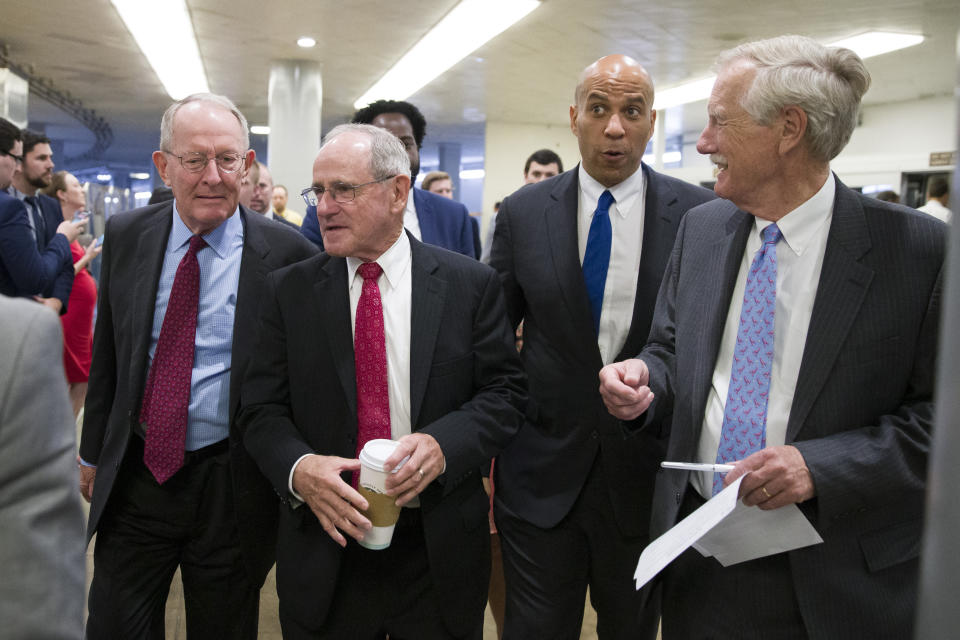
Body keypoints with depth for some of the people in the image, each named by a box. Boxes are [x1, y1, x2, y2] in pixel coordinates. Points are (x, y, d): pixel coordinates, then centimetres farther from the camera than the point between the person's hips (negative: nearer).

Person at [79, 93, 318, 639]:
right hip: (133, 477, 3)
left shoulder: (287, 254, -12)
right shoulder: (126, 236, 0)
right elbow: (106, 354, 10)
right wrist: (94, 452, 14)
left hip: (232, 489, -3)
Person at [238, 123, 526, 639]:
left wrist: (443, 444, -21)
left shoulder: (470, 283, -2)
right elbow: (262, 409, 0)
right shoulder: (288, 291, 1)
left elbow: (506, 390, -3)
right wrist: (298, 467, -20)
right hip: (326, 545, 1)